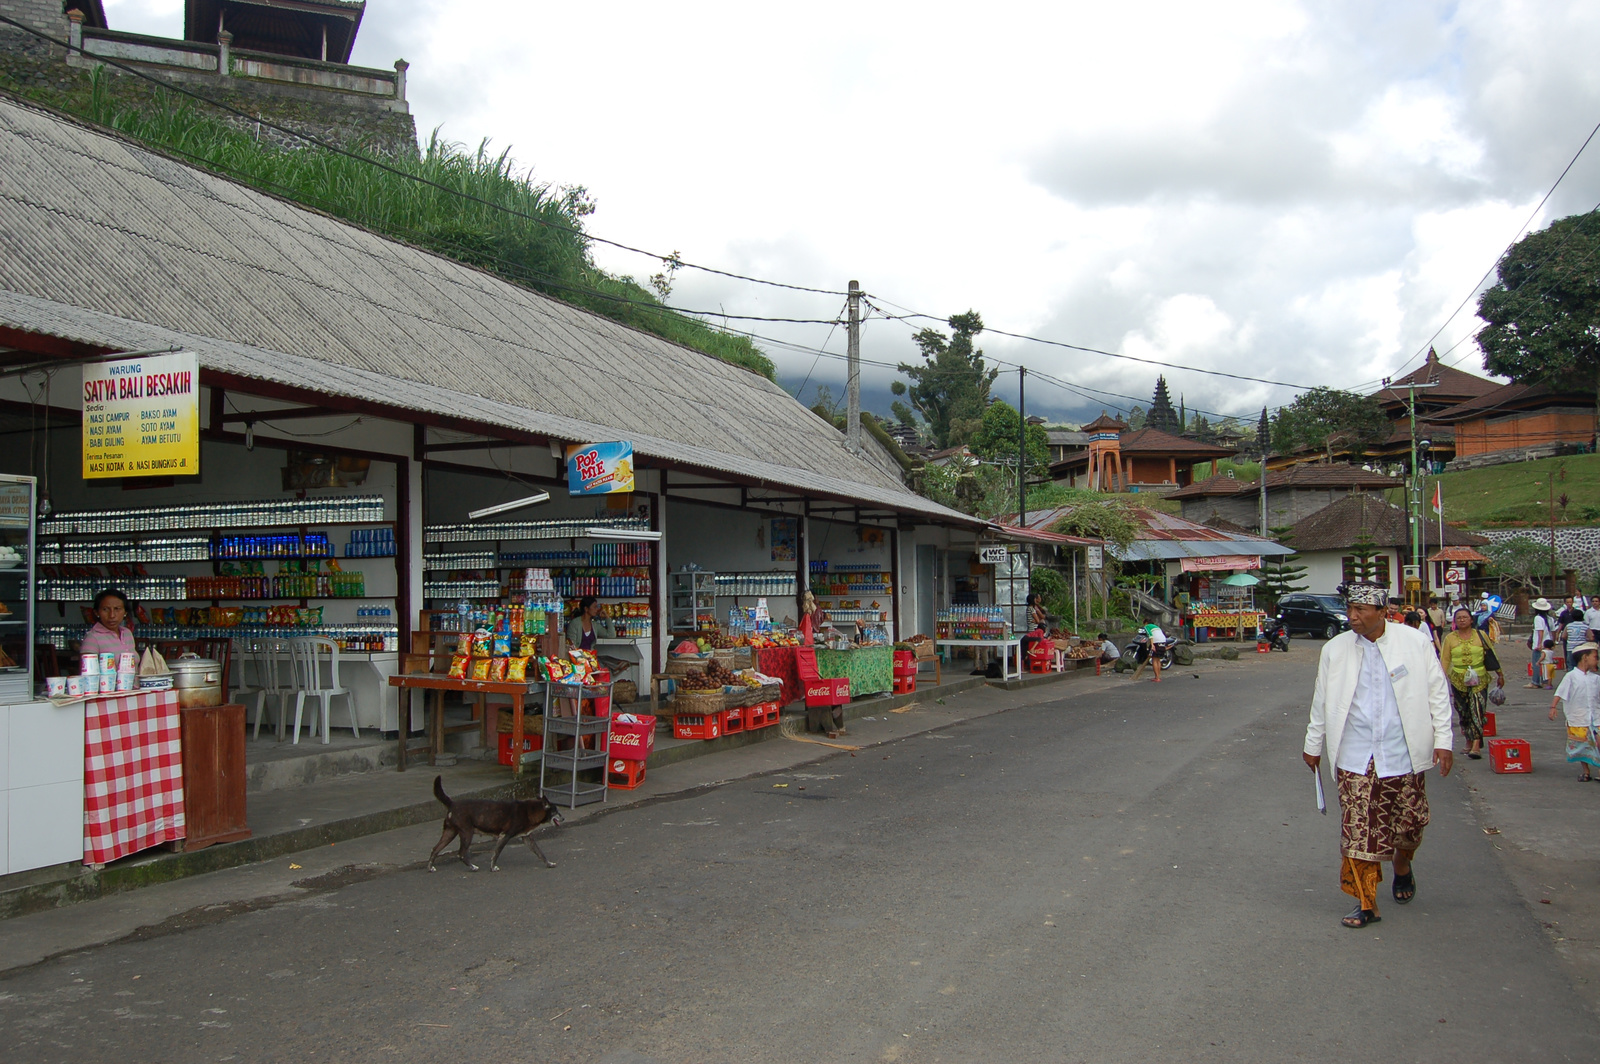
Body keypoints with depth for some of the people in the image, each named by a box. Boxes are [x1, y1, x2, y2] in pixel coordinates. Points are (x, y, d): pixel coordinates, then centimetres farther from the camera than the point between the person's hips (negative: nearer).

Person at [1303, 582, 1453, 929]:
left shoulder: (1414, 642, -2)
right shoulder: (1334, 650, 3)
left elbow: (1437, 692, 4)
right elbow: (1321, 702, 13)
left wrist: (1443, 739, -1)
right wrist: (1313, 744, 18)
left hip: (1402, 754, 0)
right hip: (1354, 757, 1)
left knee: (1410, 823, 8)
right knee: (1358, 830, -4)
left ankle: (1402, 866, 41)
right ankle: (1366, 902, 7)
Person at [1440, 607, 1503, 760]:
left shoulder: (1480, 635, 3)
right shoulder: (1450, 638, 5)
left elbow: (1491, 655, 10)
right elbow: (1445, 660, 7)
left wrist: (1499, 674, 13)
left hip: (1479, 680, -2)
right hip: (1458, 681, 2)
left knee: (1477, 711, -12)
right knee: (1463, 713, 7)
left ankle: (1476, 746, -17)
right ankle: (1469, 742, 20)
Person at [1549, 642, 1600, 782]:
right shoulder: (1571, 677, -6)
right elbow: (1560, 693, -10)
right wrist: (1553, 707, -20)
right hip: (1578, 719, -3)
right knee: (1581, 747, 8)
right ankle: (1585, 772, 21)